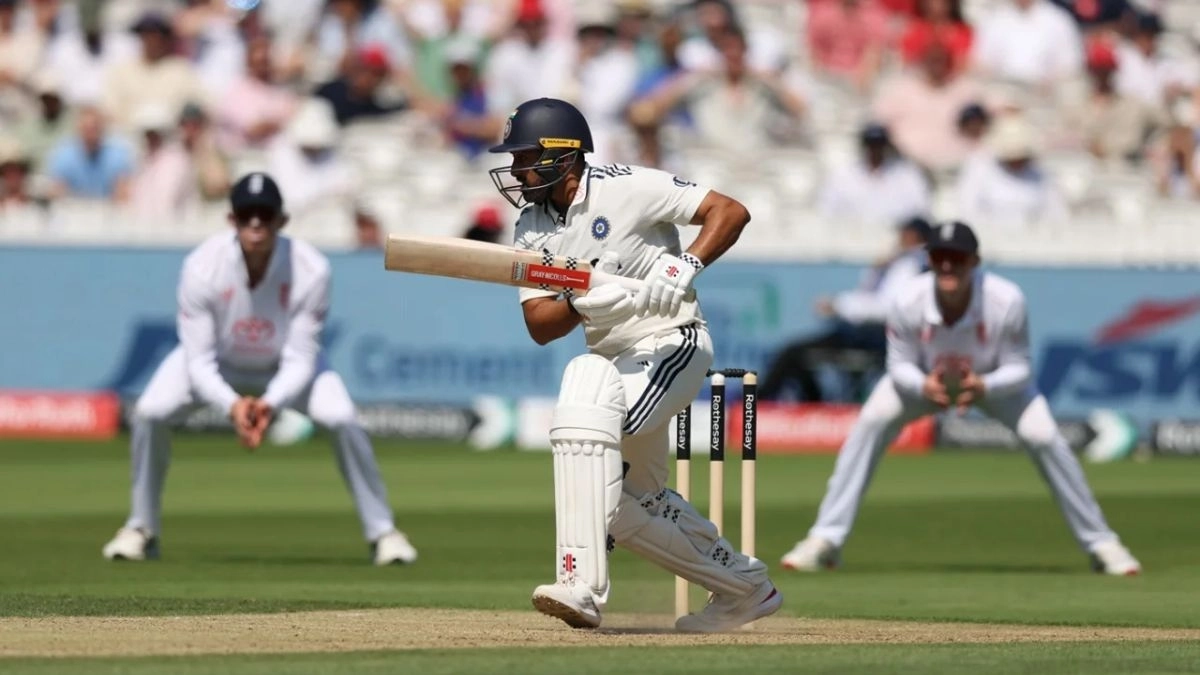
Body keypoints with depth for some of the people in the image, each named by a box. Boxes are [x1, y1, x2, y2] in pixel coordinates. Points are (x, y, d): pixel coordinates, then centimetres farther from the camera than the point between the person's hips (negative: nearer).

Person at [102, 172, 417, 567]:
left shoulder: (310, 271, -32)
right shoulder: (202, 267, -33)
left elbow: (300, 360, -26)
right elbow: (199, 361, -28)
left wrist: (271, 403, -46)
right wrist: (232, 404, -47)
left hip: (284, 369, 0)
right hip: (218, 362, 0)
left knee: (342, 419, -24)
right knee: (149, 413, -22)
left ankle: (382, 532, -6)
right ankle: (141, 530, -1)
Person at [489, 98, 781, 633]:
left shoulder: (627, 188, -13)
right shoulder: (532, 230, 4)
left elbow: (731, 212, -15)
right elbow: (539, 327, -5)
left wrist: (684, 268, -31)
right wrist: (583, 302, -26)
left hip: (673, 343, -9)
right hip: (616, 365, 9)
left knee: (586, 391, -34)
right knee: (630, 505, 12)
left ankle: (582, 584, -40)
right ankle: (746, 586, 32)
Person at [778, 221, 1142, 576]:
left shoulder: (1006, 301, -36)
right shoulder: (908, 302, -33)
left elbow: (1017, 369, -25)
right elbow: (900, 365, -19)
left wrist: (984, 386, -47)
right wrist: (923, 386, -43)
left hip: (995, 381, -1)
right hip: (924, 378, 1)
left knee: (1044, 438, -18)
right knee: (870, 424, -21)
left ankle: (1100, 543, -1)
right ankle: (825, 540, -14)